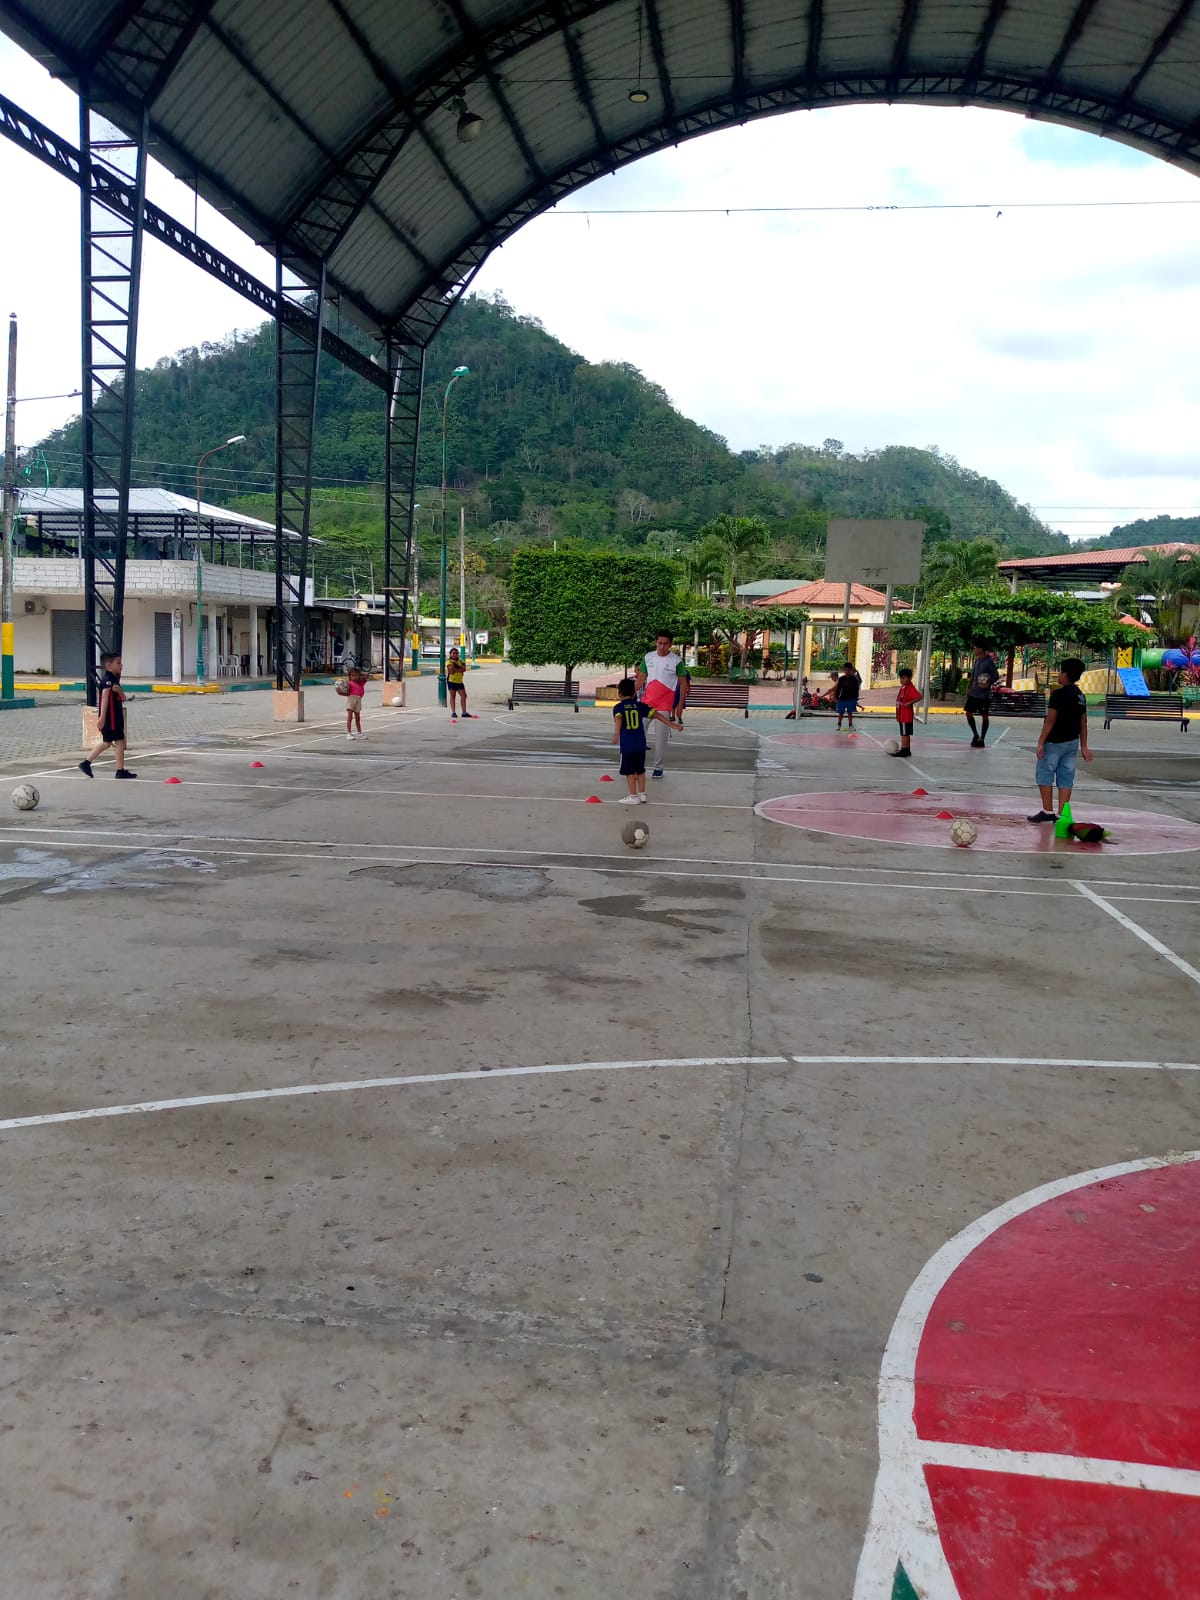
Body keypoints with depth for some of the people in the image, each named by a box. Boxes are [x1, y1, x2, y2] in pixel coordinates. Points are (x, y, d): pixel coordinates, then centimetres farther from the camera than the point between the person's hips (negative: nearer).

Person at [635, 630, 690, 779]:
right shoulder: (648, 657, 4)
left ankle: (658, 768, 10)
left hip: (664, 706, -3)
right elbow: (641, 678, 13)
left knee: (661, 738, 0)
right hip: (646, 702, 3)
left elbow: (683, 684, -1)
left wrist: (680, 705, -6)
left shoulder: (677, 661, -6)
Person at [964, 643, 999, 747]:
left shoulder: (989, 662, -12)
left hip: (984, 695, -7)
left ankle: (981, 739, 7)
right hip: (973, 693, 7)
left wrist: (989, 683, -28)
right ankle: (975, 735, 22)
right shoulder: (976, 661, 9)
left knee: (984, 716, 1)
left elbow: (996, 676, -12)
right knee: (969, 713, 7)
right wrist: (969, 687, 11)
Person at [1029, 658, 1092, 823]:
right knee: (1066, 778, 7)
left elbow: (1050, 721, -18)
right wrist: (1084, 747, 16)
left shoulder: (1059, 694, -15)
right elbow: (1083, 723, 11)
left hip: (1055, 742, -7)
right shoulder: (1080, 696, 8)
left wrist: (1041, 742, -14)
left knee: (1045, 775, 4)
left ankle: (1047, 811, 4)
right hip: (1072, 742, 7)